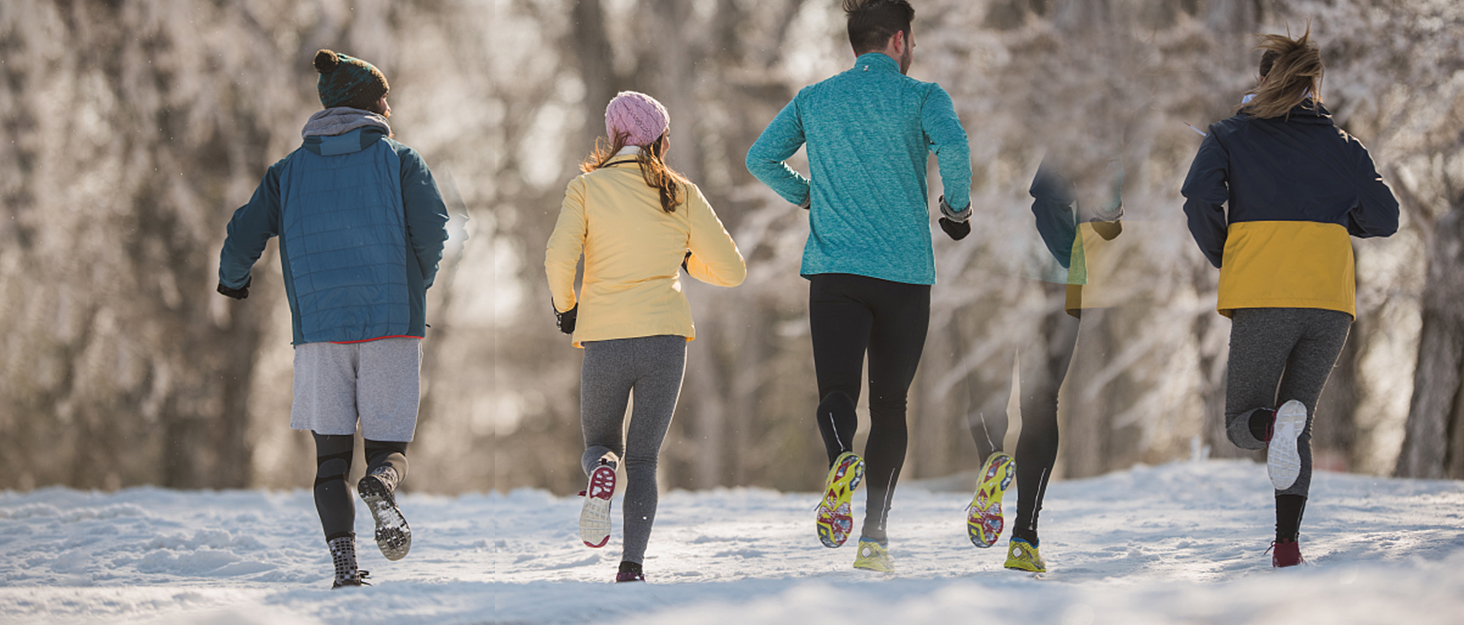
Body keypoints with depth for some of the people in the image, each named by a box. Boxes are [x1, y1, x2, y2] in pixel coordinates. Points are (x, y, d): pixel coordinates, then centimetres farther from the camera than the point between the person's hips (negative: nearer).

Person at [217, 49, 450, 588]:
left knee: (331, 457, 7)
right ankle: (381, 484, -30)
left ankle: (344, 563, -11)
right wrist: (419, 282, 12)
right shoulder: (399, 160, 6)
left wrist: (232, 278, 27)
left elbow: (244, 235, 5)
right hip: (391, 322, -2)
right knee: (389, 445, 6)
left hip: (318, 324, 2)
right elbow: (432, 226, -7)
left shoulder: (289, 170, 12)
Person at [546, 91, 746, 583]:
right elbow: (731, 270, 8)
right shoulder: (681, 196, 7)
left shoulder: (587, 188, 2)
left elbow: (559, 257, -12)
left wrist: (565, 306, 6)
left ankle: (601, 470, -17)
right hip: (666, 337, 1)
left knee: (600, 445, 20)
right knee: (643, 458, 9)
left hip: (604, 339, -1)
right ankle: (632, 565, -9)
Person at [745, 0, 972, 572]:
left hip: (833, 268, 1)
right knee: (889, 402, 10)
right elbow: (952, 145, -19)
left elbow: (760, 158, 7)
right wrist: (958, 207, -3)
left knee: (836, 394, -8)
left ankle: (843, 462, -42)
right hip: (905, 273, -1)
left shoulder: (814, 100, 11)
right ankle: (875, 535, 8)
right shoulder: (921, 97, 0)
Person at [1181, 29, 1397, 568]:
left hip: (1262, 295, -2)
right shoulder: (1337, 143, 17)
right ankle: (1287, 543, 3)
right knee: (1300, 423, 16)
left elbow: (1200, 199, -5)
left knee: (1242, 422, 9)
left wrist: (1221, 257, 11)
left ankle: (1275, 424, -28)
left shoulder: (1230, 135, 12)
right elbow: (1384, 217, 11)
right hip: (1332, 296, 2)